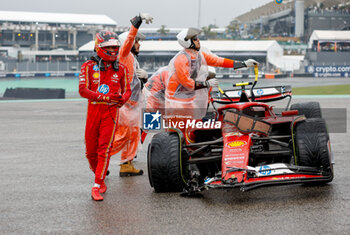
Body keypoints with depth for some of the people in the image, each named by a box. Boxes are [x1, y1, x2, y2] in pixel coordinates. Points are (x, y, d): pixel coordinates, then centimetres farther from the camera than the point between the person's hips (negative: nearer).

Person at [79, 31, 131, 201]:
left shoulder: (121, 69, 5)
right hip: (93, 110, 0)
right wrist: (104, 97, -19)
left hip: (111, 111, 0)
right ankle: (99, 176, 32)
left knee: (104, 149, -9)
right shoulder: (89, 66, -2)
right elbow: (83, 90, -8)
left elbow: (127, 90, 10)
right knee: (90, 150, 7)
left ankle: (97, 186, -7)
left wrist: (122, 99, -14)